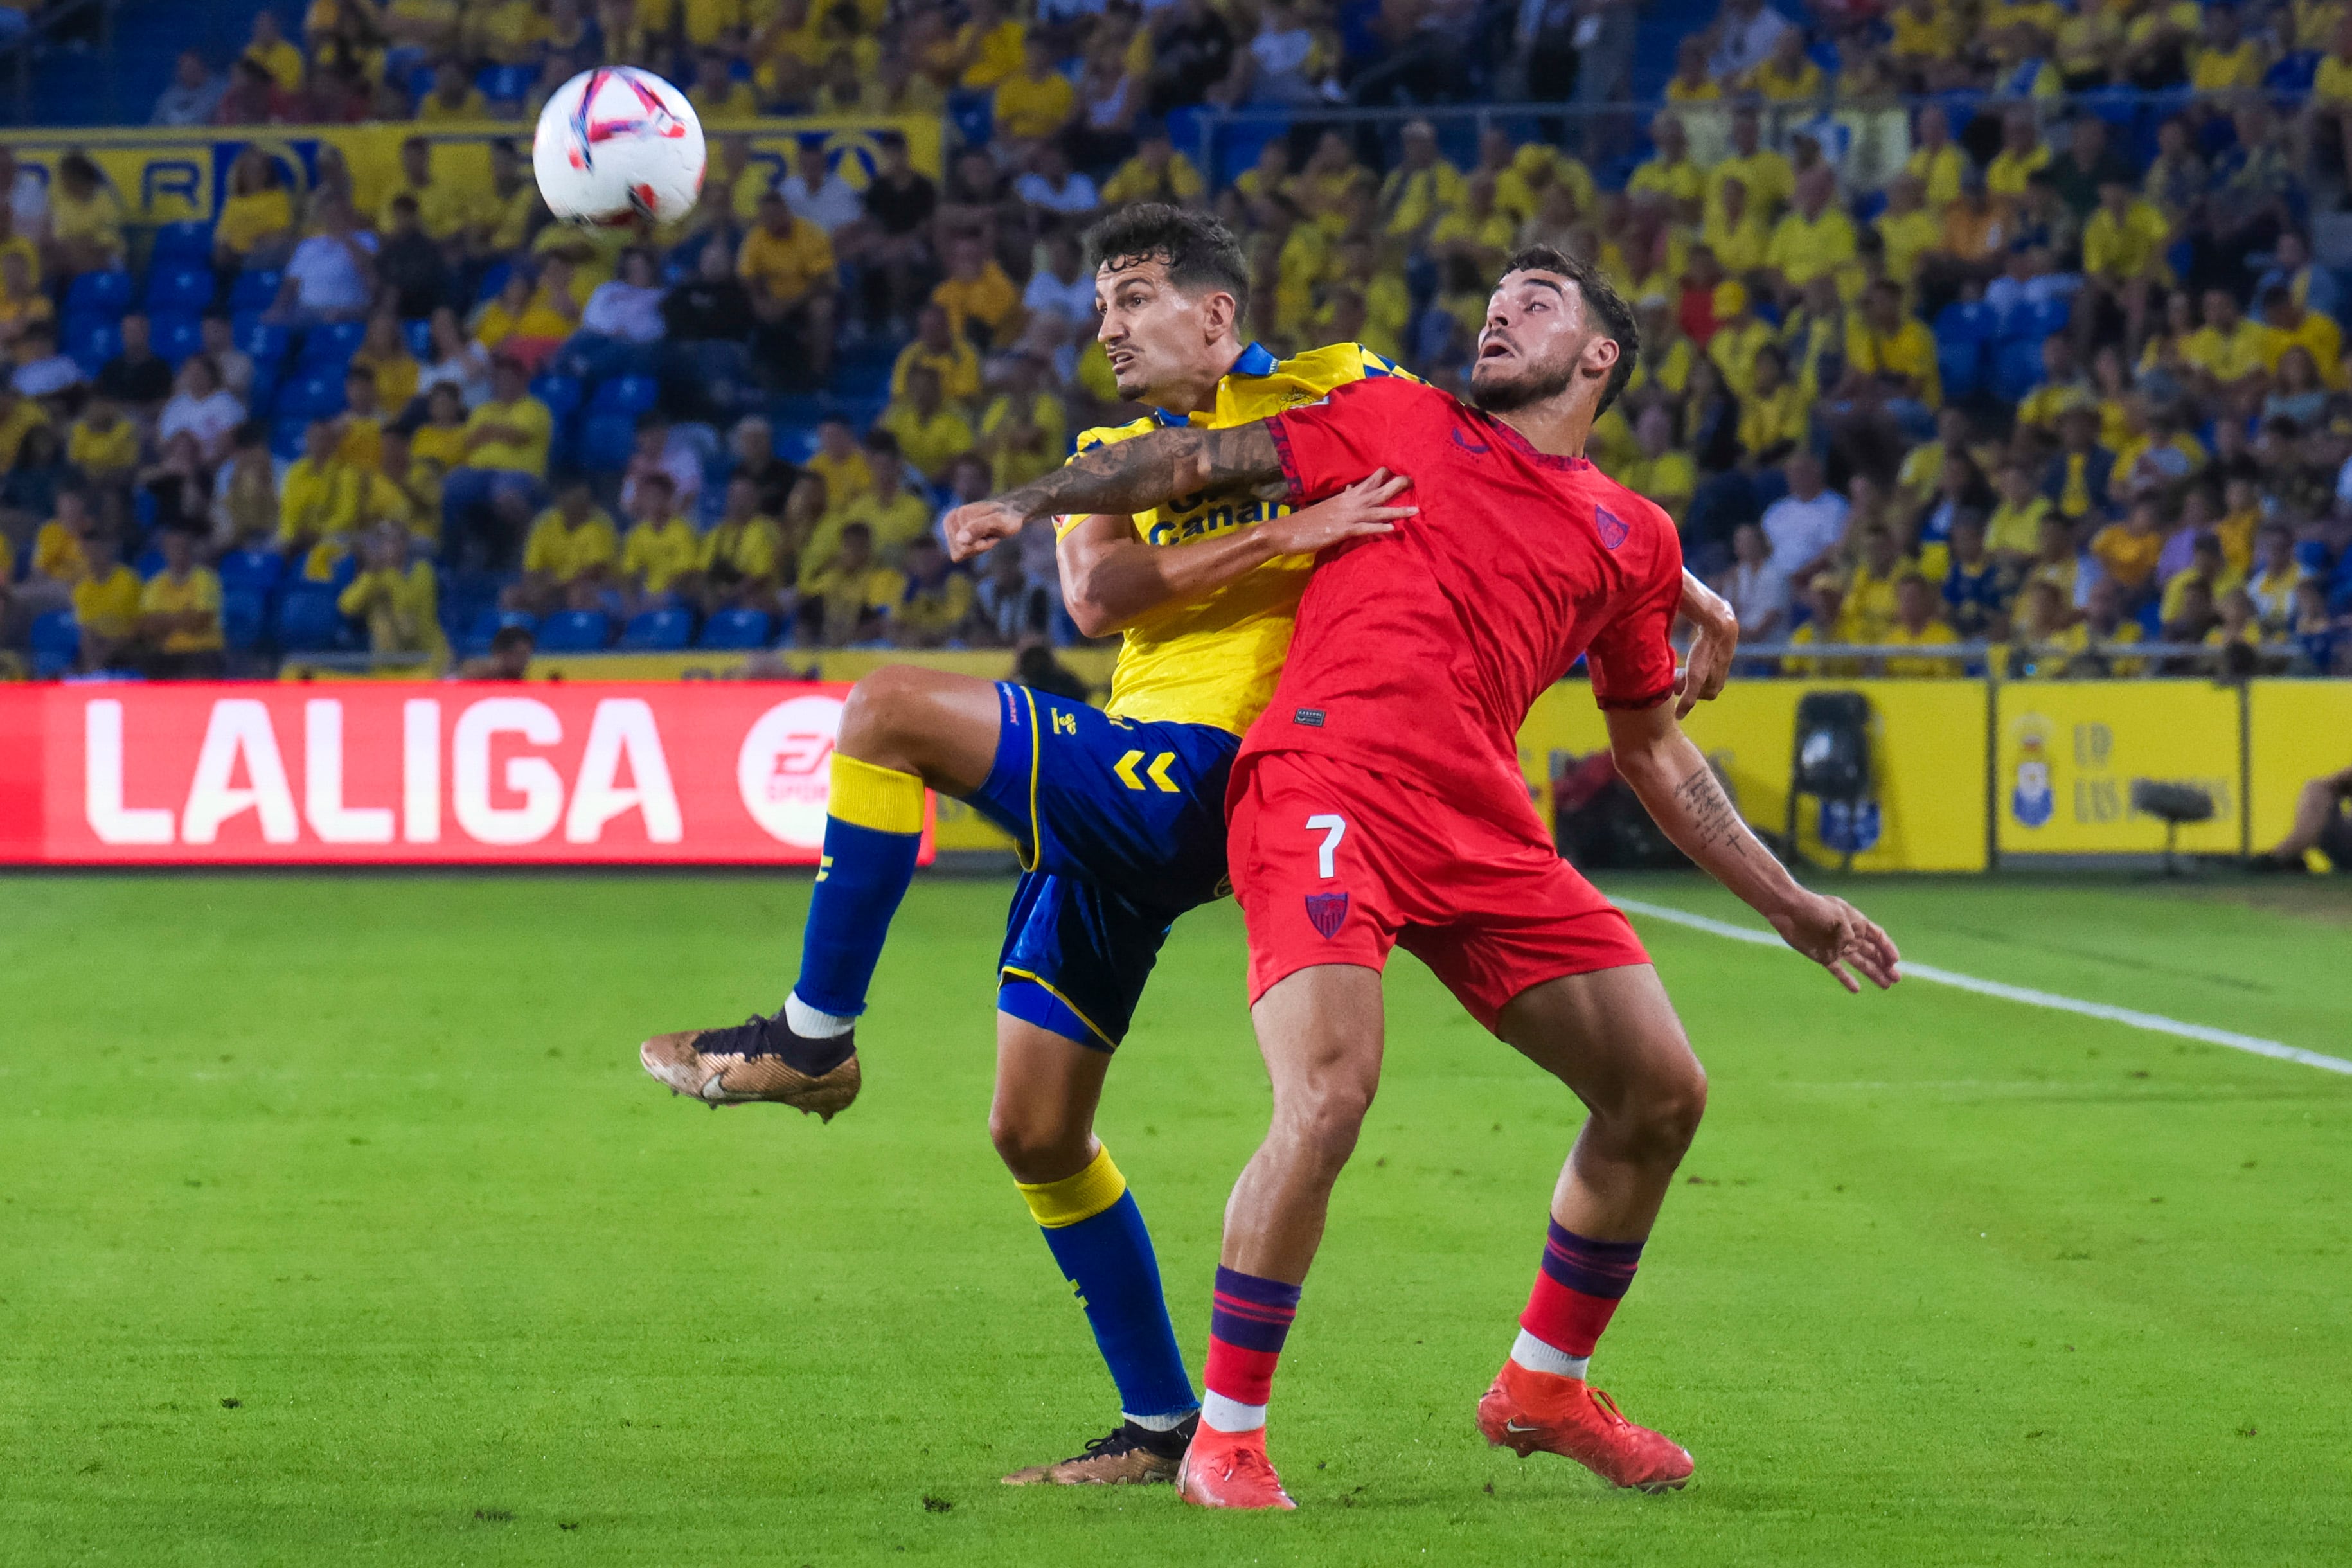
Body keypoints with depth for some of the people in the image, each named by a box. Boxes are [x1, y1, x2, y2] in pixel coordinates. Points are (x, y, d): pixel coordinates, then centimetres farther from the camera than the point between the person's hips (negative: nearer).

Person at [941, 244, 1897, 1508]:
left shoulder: (1634, 537, 21)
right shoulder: (1398, 423, 13)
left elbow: (1653, 752, 28)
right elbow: (1200, 459, 14)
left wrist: (1790, 907, 27)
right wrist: (1033, 501, 3)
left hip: (1483, 833, 5)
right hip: (1326, 788, -5)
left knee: (1662, 1092, 4)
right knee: (1329, 1098, -24)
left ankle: (1544, 1385, 25)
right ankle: (1223, 1440, -11)